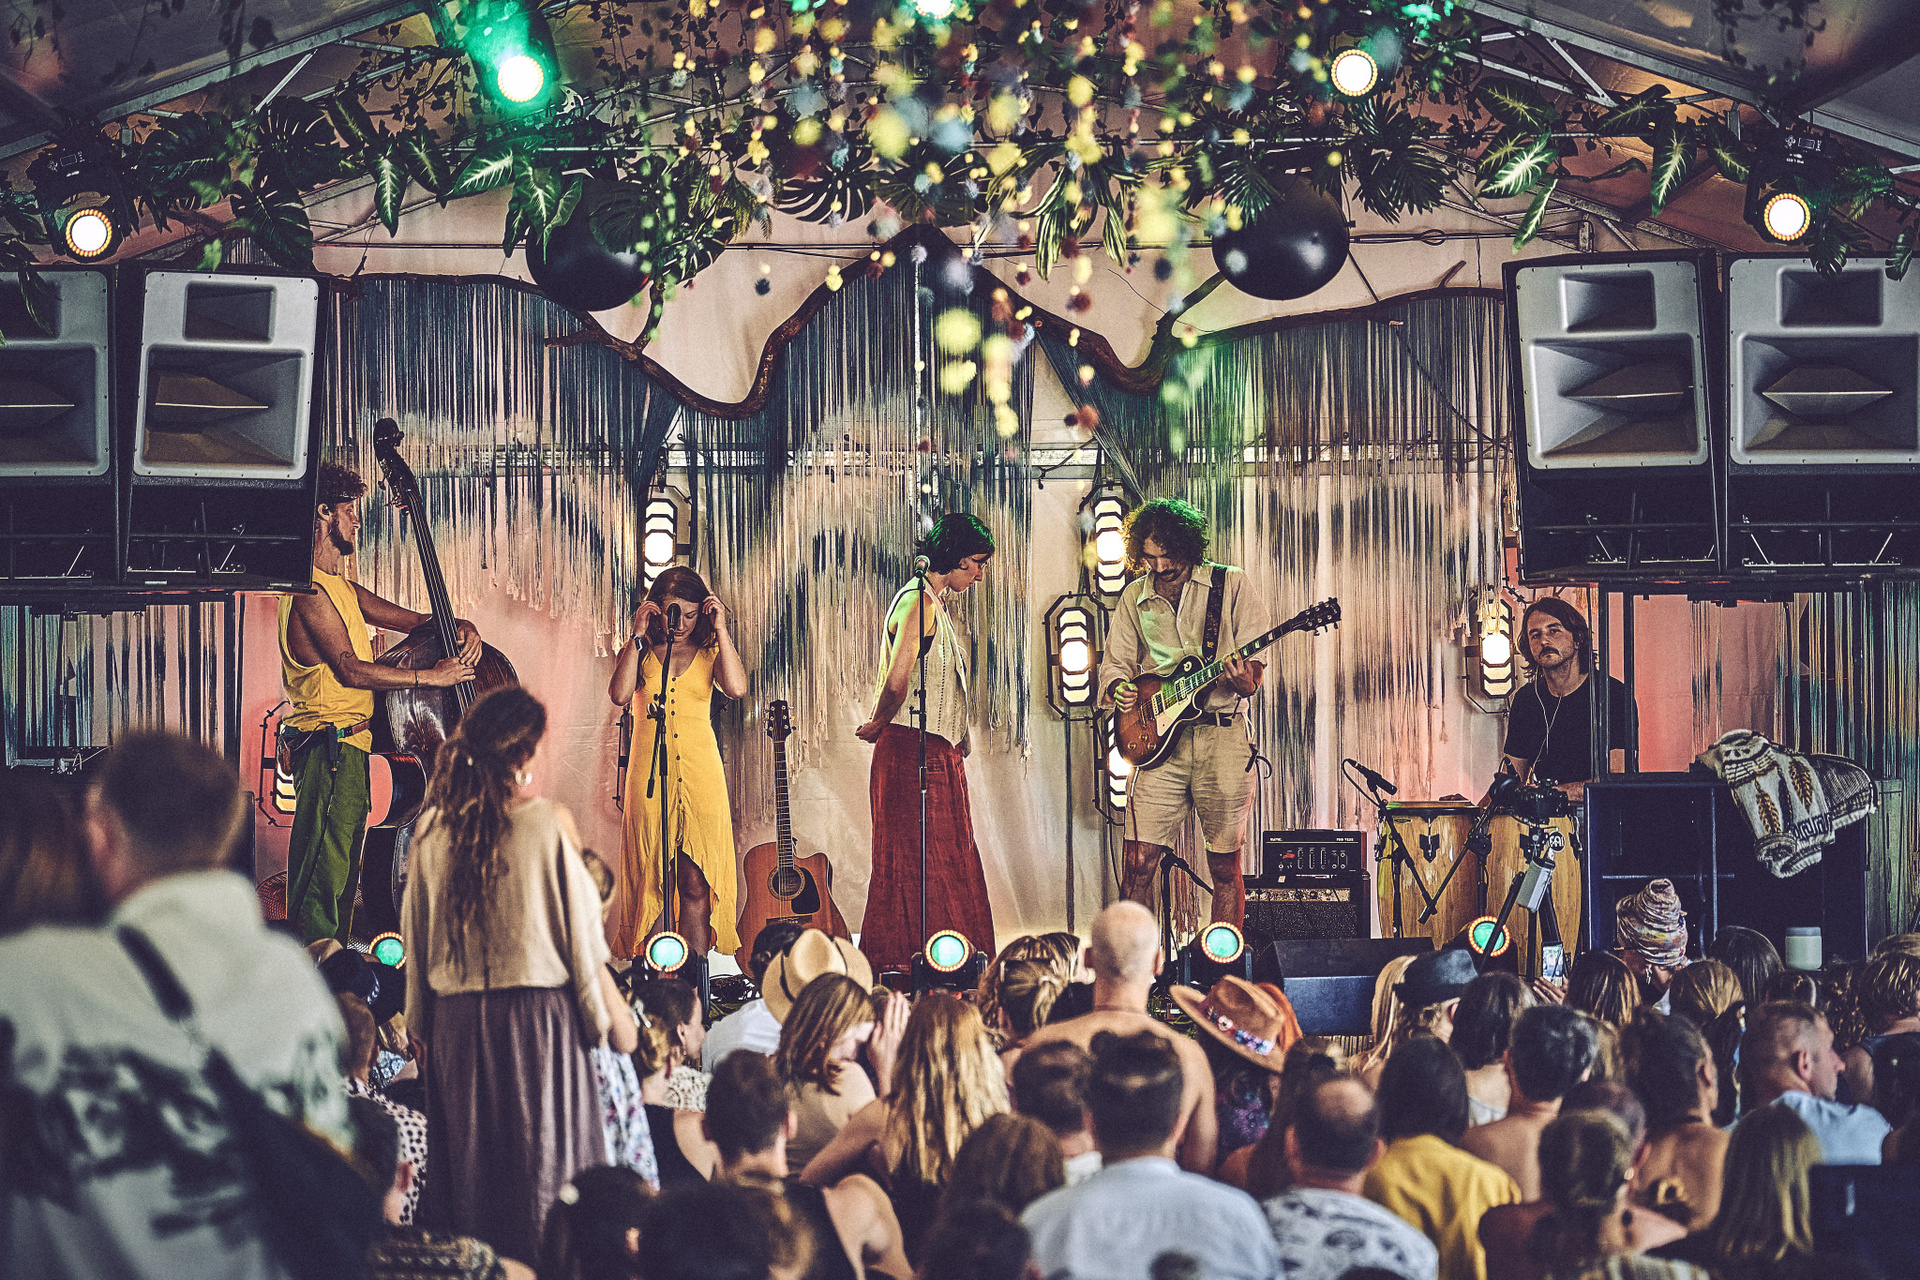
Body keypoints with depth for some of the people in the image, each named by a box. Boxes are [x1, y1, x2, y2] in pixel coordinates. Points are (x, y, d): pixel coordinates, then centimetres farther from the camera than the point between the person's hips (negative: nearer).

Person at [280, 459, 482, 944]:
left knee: (340, 873, 12)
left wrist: (460, 627, 4)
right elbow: (350, 668, -19)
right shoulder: (310, 590, -12)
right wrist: (429, 677, -15)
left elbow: (409, 619, 24)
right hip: (328, 744, -11)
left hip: (347, 747, 11)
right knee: (323, 874, -13)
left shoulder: (342, 589, 21)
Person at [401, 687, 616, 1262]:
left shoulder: (433, 826, -2)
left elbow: (415, 933, 6)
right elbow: (580, 932, -7)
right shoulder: (549, 822, -12)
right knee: (543, 1159, 4)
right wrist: (602, 1015, 5)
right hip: (538, 1015, -3)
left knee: (466, 1166, 13)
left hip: (456, 1020, 3)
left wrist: (423, 1021, 16)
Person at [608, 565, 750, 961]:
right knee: (651, 879, 0)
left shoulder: (709, 651, 9)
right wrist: (637, 636, -9)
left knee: (695, 884, -2)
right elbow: (620, 694, -11)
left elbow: (736, 688, -11)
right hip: (650, 774, 0)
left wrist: (721, 630, -8)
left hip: (700, 775, 0)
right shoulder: (641, 651, 8)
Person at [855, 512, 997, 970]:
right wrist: (878, 725, -7)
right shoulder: (918, 603, -15)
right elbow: (895, 683, -23)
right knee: (921, 866, -8)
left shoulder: (935, 603, 18)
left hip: (939, 755, 10)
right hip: (914, 753, -10)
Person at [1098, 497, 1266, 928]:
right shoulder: (1135, 597, 12)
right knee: (1138, 862, -7)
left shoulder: (1230, 585, 4)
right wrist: (1118, 689, -6)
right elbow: (1115, 662, 17)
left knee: (1225, 865, 1)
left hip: (1222, 736, -2)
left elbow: (1254, 665, 2)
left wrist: (1244, 680, -21)